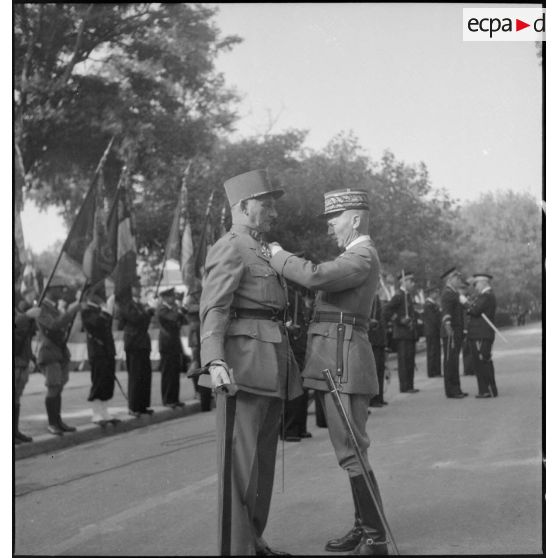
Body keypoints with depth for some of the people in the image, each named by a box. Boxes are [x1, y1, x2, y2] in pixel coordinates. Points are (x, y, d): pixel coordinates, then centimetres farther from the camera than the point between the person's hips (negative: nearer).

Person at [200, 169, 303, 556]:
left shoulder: (262, 251, 23)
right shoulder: (228, 249, -6)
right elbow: (213, 310, -17)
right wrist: (216, 362, -31)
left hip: (273, 366, 9)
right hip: (244, 363, -9)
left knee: (264, 456, 11)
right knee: (241, 457, -8)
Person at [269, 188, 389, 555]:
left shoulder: (361, 258, -14)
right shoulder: (356, 258, 20)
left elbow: (314, 277, -28)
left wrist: (277, 256, -13)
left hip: (343, 365, -11)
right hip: (338, 363, 11)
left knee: (351, 452, -8)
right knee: (351, 449, 14)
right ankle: (364, 528, 21)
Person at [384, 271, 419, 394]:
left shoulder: (408, 295, 18)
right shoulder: (399, 296, -10)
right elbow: (387, 310, -19)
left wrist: (413, 322, 15)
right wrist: (400, 320, -18)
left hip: (410, 334, 9)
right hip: (402, 334, -9)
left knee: (410, 361, 9)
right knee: (404, 360, -8)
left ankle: (409, 386, 13)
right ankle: (404, 387, -7)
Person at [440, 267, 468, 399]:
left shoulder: (455, 293, 18)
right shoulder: (447, 293, -14)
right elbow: (446, 312, -26)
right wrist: (447, 326, -35)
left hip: (457, 332, 10)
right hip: (451, 333, -10)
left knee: (454, 361, 13)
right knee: (450, 361, -7)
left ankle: (456, 389, 18)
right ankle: (451, 391, -4)